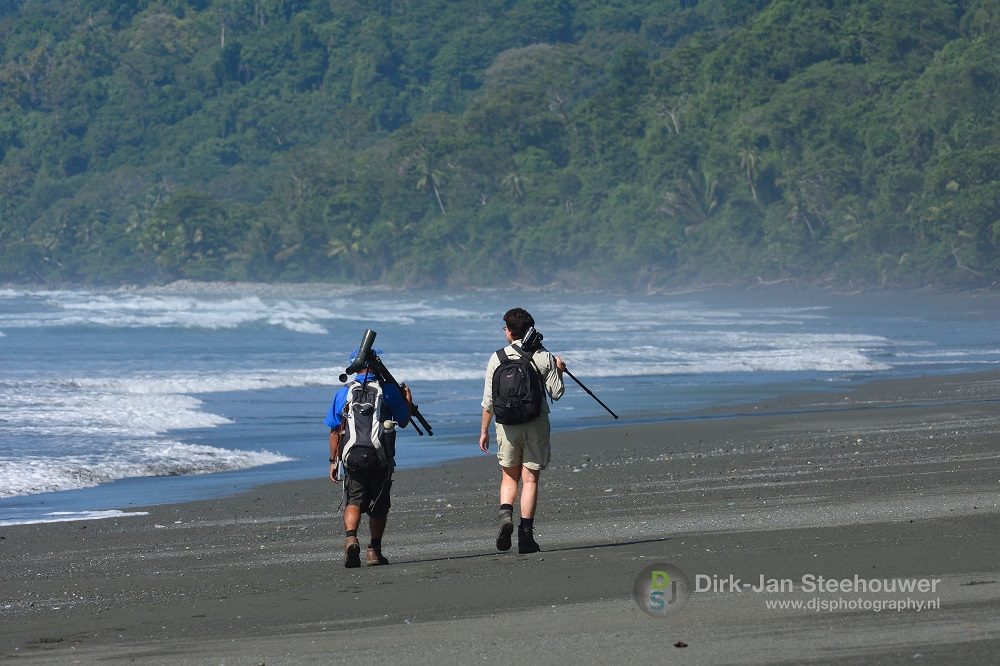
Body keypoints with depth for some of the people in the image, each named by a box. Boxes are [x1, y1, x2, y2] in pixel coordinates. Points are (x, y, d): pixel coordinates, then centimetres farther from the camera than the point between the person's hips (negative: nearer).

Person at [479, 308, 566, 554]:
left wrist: (484, 430, 8)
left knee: (509, 477, 14)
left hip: (507, 423, 0)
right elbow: (556, 393, 0)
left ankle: (505, 515, -13)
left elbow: (489, 399, -1)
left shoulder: (497, 358, -2)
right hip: (537, 422, 0)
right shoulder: (544, 358, -2)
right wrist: (558, 371, 19)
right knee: (530, 479, 4)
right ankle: (526, 534, -2)